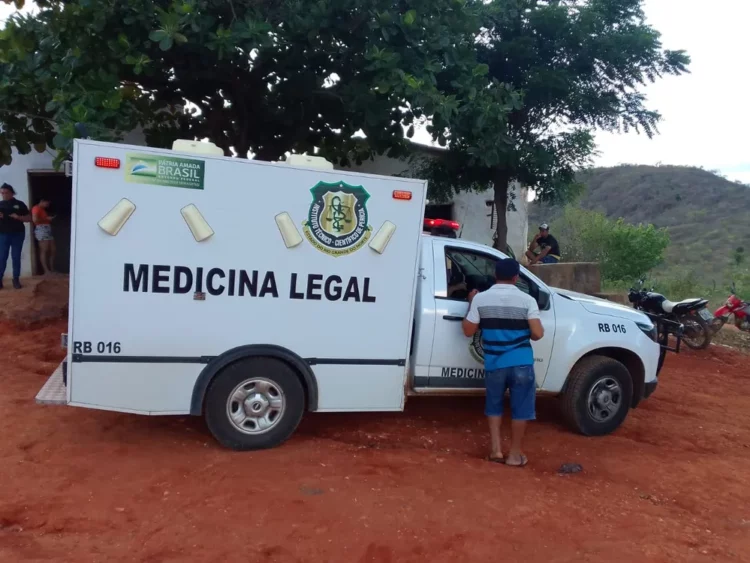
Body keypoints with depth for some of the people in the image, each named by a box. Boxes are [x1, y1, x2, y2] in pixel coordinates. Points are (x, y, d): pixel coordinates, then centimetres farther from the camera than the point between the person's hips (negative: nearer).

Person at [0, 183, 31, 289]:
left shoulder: (19, 204, 4)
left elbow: (29, 218, 4)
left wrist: (18, 217, -13)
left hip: (18, 234, -1)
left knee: (16, 257, 3)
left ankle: (16, 279, 9)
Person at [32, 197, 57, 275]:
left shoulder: (42, 209, 26)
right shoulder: (36, 208, -4)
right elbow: (35, 219, -16)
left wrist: (50, 219, 13)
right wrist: (47, 219, -8)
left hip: (48, 229, 10)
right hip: (41, 229, -10)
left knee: (52, 250, 6)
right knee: (44, 250, -11)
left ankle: (52, 269, 10)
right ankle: (46, 270, -12)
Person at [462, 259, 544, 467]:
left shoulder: (480, 299, -4)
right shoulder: (527, 300, -7)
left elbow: (468, 331, 1)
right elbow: (537, 334, -10)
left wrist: (471, 304, 12)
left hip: (494, 363, 2)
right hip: (521, 363, -1)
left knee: (494, 405, 21)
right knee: (520, 408, 12)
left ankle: (496, 449, 19)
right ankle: (515, 454, 20)